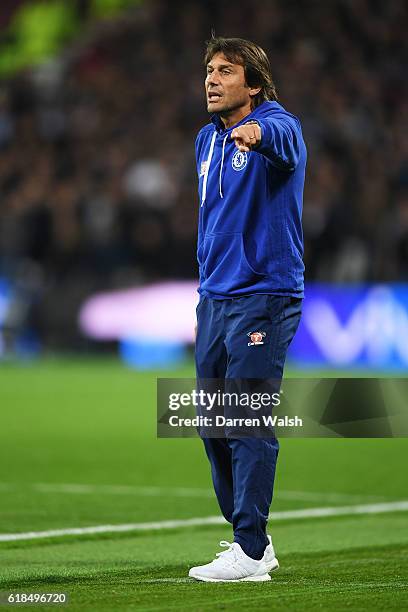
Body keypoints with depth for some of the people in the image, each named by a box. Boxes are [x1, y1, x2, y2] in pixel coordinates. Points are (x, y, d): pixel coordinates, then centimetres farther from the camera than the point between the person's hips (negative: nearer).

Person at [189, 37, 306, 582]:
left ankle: (251, 553, -9)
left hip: (263, 296, -8)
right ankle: (250, 538, 23)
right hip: (214, 296, 8)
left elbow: (284, 141, -38)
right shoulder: (206, 140, 13)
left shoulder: (275, 124, -11)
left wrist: (256, 133, -60)